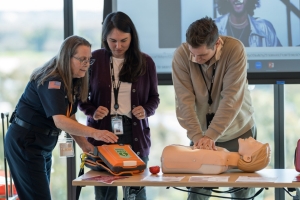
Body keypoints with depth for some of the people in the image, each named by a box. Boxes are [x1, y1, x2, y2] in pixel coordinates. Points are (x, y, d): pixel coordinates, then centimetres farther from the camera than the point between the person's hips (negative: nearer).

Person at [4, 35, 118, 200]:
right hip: (25, 143, -10)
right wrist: (94, 133, -44)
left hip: (44, 145, 10)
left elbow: (70, 119, 9)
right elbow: (60, 121, -35)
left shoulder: (73, 82, 5)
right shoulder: (52, 81, -23)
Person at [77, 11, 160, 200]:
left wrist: (146, 111, -10)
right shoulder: (95, 59, -1)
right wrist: (92, 112, -13)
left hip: (134, 134, 0)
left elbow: (154, 97, 11)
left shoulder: (145, 62, 1)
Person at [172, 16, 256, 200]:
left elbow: (232, 98, -26)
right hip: (202, 132, 1)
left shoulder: (235, 49, -23)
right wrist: (198, 136, -28)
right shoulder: (181, 55, -17)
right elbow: (185, 100, -19)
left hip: (239, 130, -1)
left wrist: (211, 135, -30)